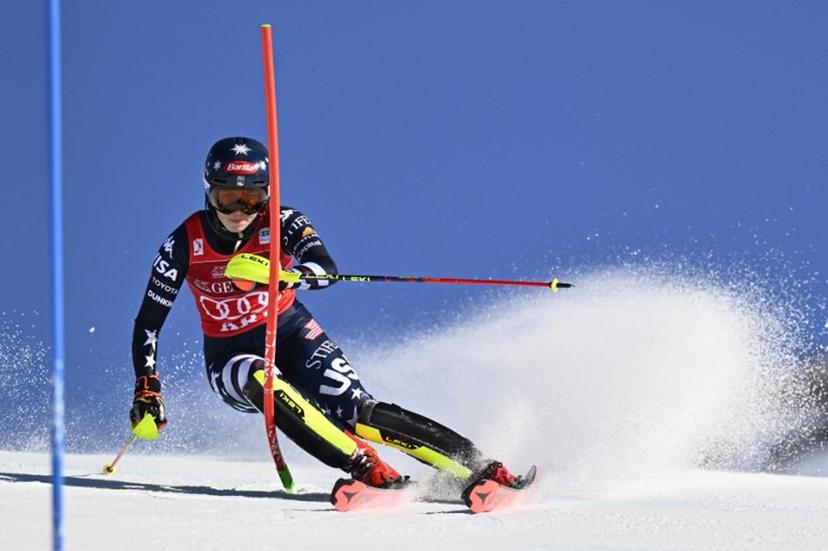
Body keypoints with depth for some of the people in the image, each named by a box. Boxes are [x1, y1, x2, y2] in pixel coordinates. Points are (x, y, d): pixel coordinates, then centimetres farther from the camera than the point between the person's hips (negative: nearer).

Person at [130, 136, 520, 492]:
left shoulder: (280, 223, -16)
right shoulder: (184, 244, -14)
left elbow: (325, 270, -35)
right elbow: (148, 323, -7)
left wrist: (280, 276, -55)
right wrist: (147, 389, -18)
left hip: (291, 334, 0)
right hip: (231, 356, 0)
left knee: (358, 412, -22)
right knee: (259, 380, -36)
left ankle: (479, 467, -23)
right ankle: (366, 468, -39)